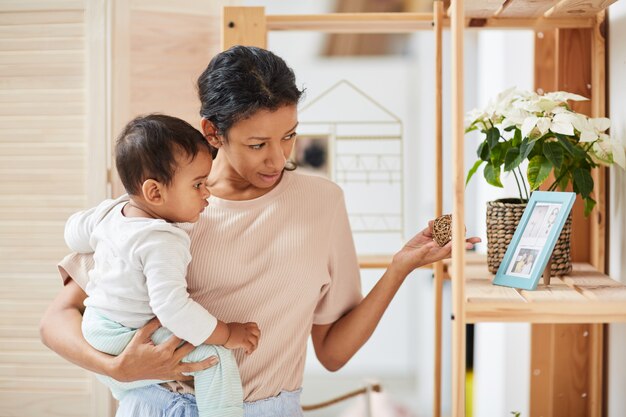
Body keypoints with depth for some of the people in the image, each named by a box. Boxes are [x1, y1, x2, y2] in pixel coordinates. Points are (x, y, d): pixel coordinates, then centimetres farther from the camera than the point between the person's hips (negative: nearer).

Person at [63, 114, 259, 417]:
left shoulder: (110, 211, 0)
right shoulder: (162, 243, -28)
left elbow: (75, 233, 20)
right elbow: (171, 307, -34)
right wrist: (227, 335, -25)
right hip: (128, 342, -9)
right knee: (215, 356, -20)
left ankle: (121, 390, 61)